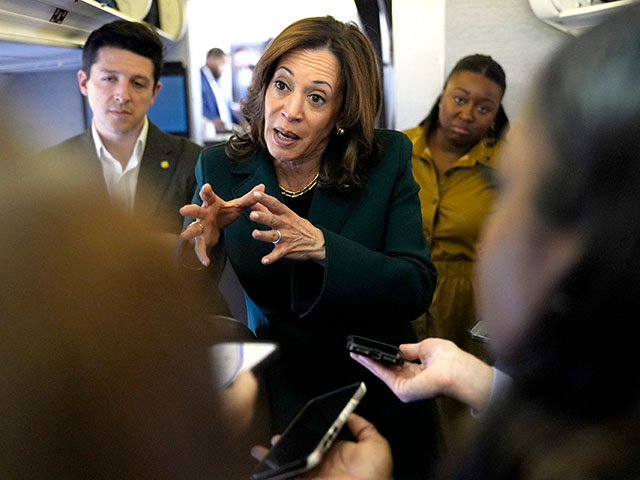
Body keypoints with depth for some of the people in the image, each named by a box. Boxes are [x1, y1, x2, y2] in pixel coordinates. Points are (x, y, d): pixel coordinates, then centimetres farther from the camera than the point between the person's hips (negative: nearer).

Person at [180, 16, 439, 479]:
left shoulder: (390, 158, -12)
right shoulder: (220, 168, -10)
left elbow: (417, 288, -19)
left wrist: (320, 247, -34)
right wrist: (201, 246, -31)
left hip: (383, 392, 1)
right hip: (284, 397, 0)